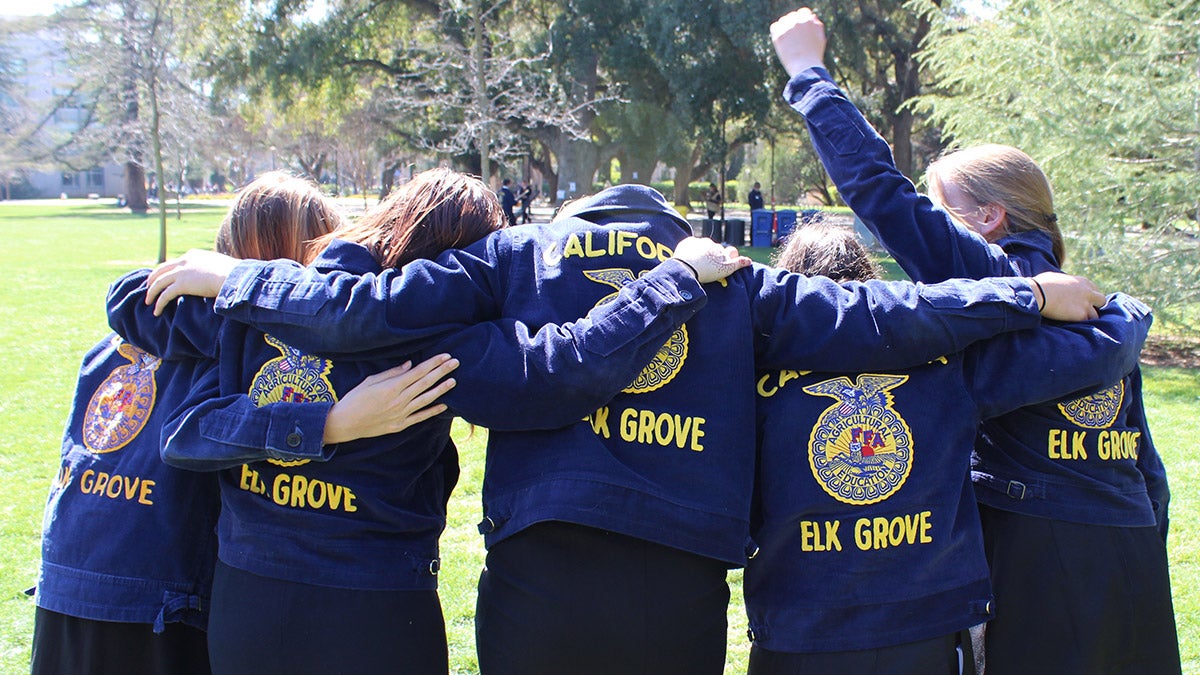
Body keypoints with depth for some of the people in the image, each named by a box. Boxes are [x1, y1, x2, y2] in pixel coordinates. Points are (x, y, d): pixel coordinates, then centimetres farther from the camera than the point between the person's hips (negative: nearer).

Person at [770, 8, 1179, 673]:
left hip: (1040, 550, -8)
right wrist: (1142, 573, 21)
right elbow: (1146, 468, 15)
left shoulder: (990, 279, -7)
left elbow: (880, 186, -11)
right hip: (1134, 554, 8)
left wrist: (808, 73, -1)